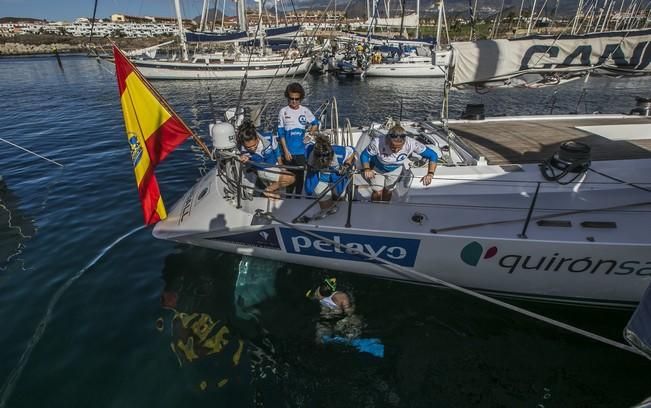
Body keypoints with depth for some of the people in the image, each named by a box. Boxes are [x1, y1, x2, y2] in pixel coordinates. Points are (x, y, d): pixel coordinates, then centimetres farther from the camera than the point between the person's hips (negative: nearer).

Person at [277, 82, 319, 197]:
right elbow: (281, 133, -3)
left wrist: (310, 132, -3)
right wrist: (285, 151, -8)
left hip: (301, 151, 1)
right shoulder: (283, 111, -4)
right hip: (288, 151, -1)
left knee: (300, 175, 11)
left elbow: (315, 123, 16)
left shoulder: (305, 111, 0)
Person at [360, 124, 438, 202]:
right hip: (377, 169, -2)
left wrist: (430, 174, -41)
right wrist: (367, 169, -45)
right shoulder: (377, 143, -44)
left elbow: (433, 155, -28)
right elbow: (364, 155, -26)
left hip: (395, 170, 2)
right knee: (378, 193, -1)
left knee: (388, 192, 19)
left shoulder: (412, 144, -39)